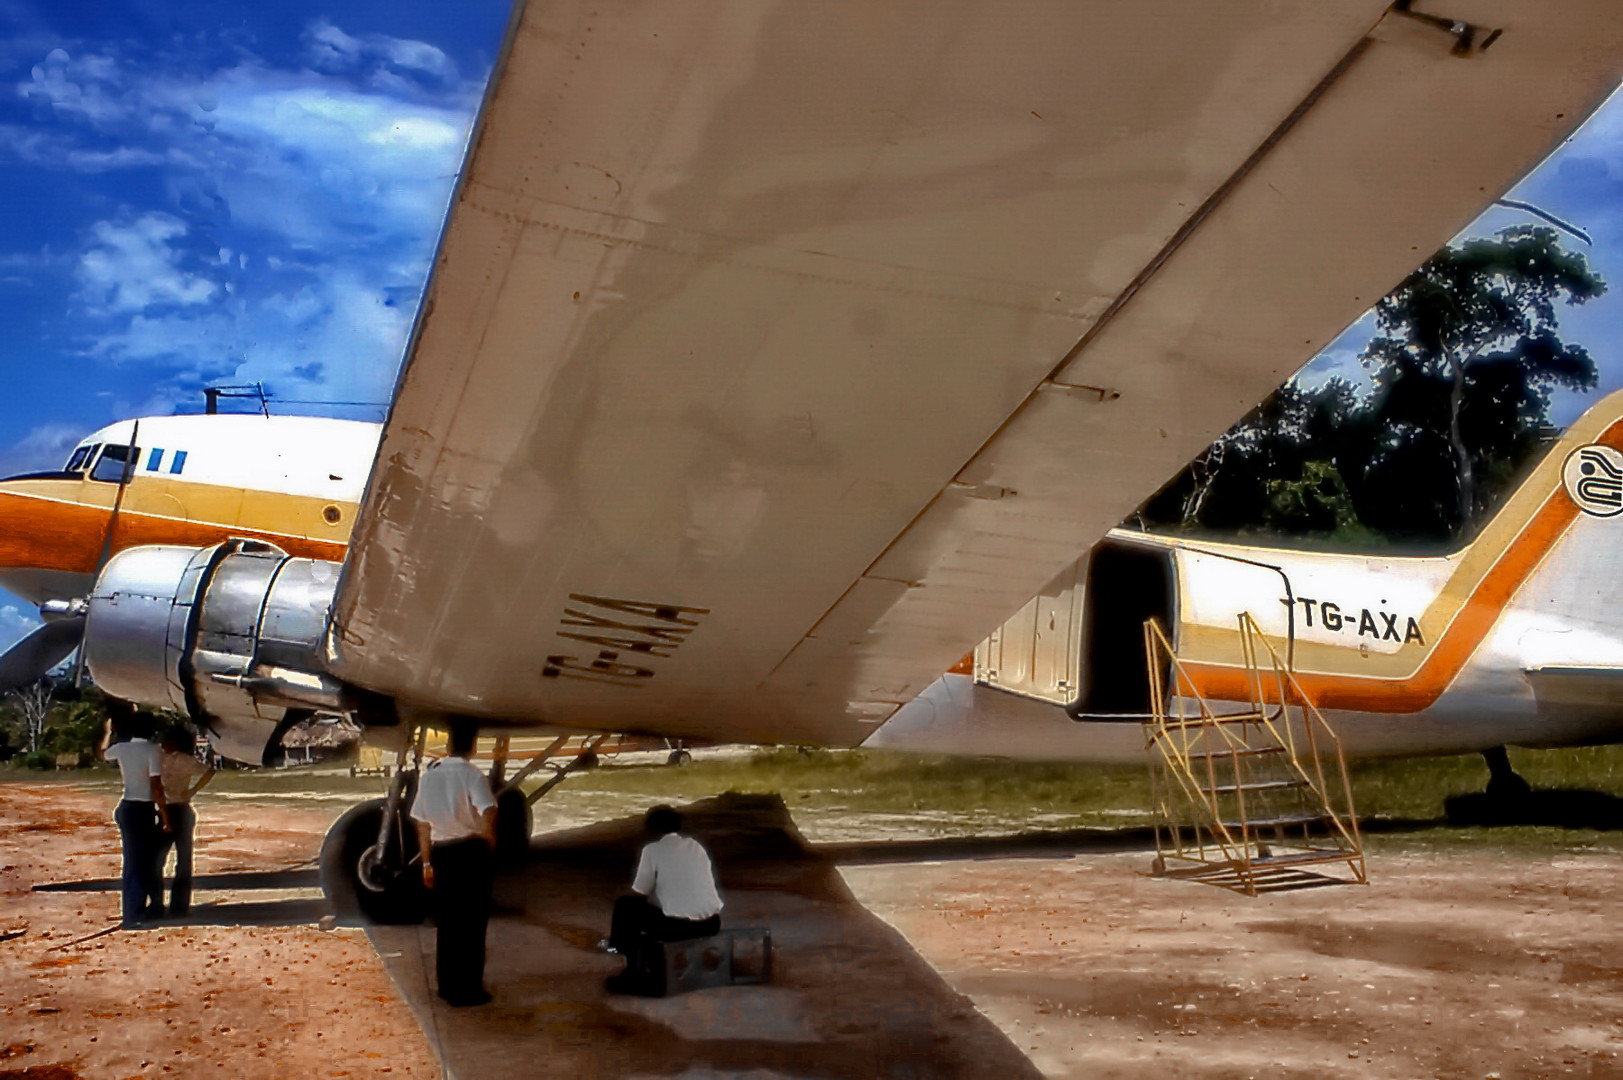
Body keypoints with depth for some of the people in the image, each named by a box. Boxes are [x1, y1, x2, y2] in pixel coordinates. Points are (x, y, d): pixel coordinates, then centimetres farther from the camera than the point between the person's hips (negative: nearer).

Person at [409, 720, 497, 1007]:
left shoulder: (428, 775, 4)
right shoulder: (473, 776, -12)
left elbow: (422, 824, 7)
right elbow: (488, 817, -26)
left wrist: (427, 862, 15)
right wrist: (490, 848, -8)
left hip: (441, 853, 5)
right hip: (471, 852, -5)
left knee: (445, 921, 14)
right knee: (472, 921, 4)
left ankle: (447, 985, 22)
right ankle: (468, 988, 8)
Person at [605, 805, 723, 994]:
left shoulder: (652, 850, -1)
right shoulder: (695, 846, 14)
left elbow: (638, 896, 4)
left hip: (678, 925, -6)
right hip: (712, 924, 6)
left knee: (624, 906, 15)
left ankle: (635, 974, 21)